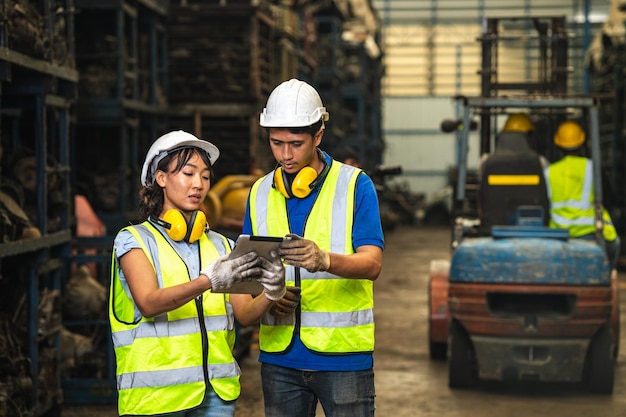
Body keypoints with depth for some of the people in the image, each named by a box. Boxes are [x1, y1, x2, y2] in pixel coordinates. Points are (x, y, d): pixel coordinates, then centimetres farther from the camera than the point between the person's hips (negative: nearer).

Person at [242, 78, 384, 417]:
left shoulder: (355, 185, -3)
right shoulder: (260, 193, 10)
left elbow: (372, 263, -13)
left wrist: (325, 260, -33)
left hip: (343, 352, -4)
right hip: (280, 354, 4)